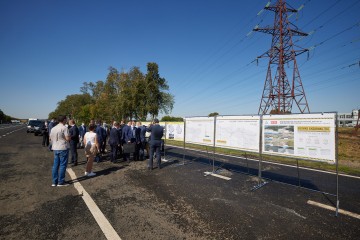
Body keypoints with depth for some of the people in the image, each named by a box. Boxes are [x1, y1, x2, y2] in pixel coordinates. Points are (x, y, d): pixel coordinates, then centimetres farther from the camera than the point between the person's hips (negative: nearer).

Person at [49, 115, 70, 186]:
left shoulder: (53, 128, 11)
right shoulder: (64, 128, -13)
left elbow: (50, 138, 16)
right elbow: (68, 138, -17)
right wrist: (69, 136, 2)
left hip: (55, 148, 7)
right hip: (63, 148, -7)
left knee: (55, 165, 12)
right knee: (63, 165, 0)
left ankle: (54, 182, 18)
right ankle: (61, 182, 5)